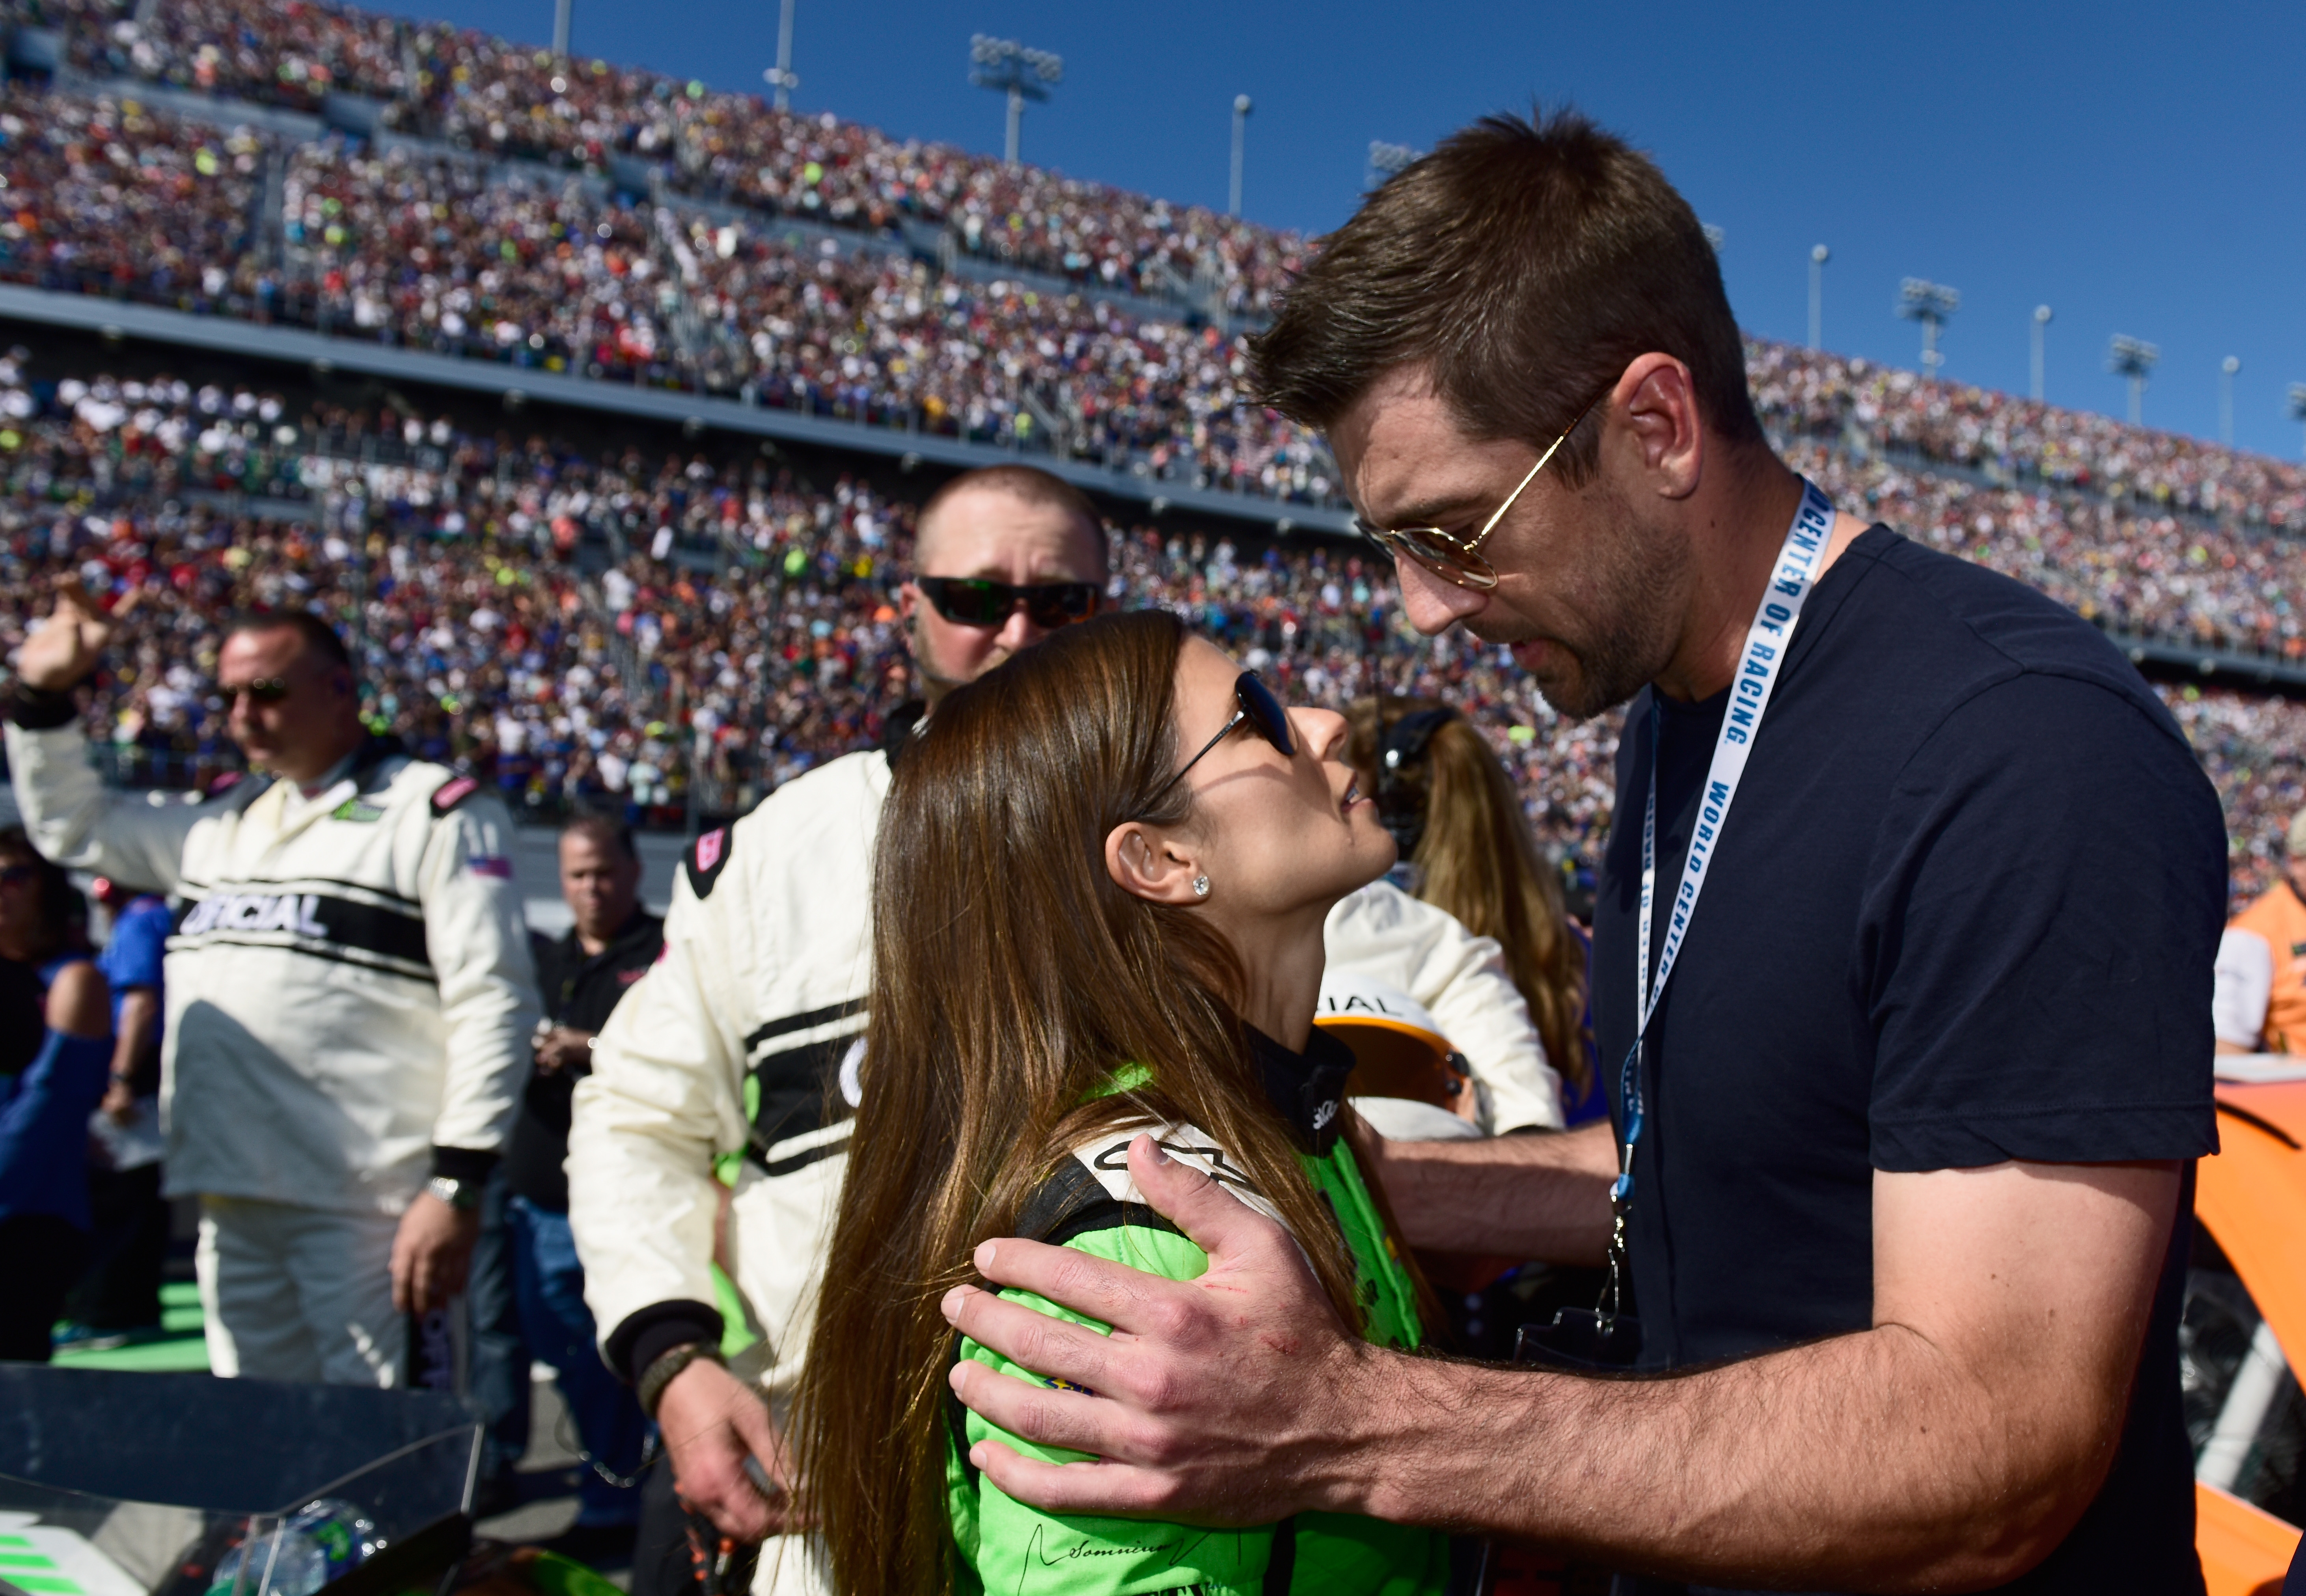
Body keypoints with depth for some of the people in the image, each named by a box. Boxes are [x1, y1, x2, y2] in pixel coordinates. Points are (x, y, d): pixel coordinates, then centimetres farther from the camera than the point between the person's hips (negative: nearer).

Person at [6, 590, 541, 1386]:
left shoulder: (435, 811, -3)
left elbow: (493, 1005, -10)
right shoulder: (223, 818, 20)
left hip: (368, 1204, -7)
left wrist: (458, 1186, -16)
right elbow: (69, 826, 34)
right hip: (231, 1199, 7)